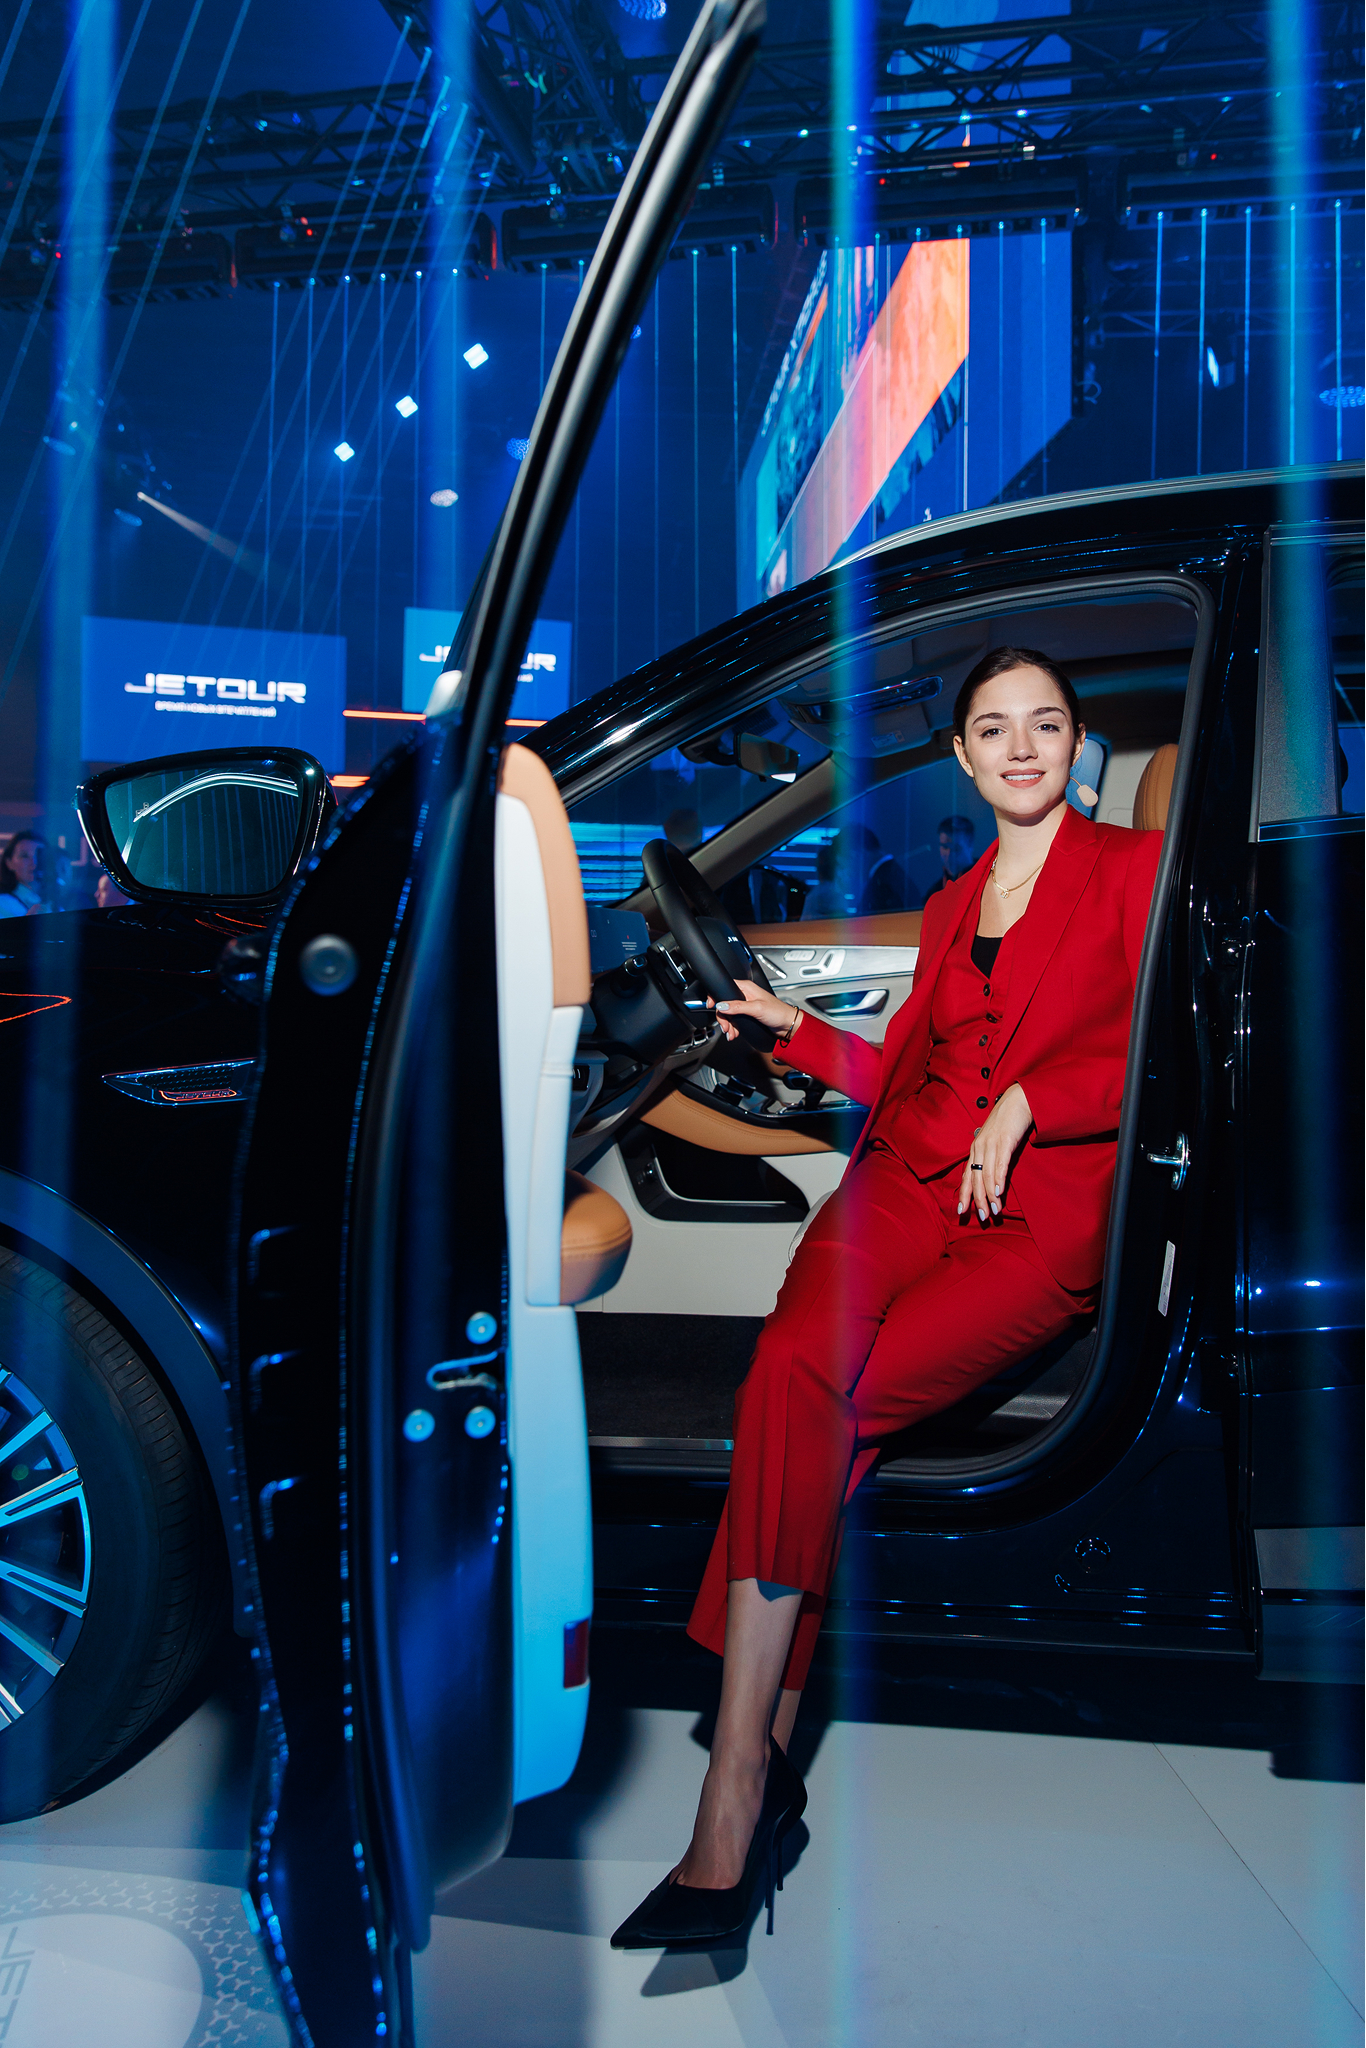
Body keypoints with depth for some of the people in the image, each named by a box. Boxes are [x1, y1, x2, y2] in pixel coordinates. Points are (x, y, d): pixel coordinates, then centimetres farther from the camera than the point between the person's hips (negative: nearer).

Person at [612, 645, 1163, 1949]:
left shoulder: (1133, 868, 10)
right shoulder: (948, 907, 27)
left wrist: (1025, 1104, -9)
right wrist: (791, 1029, 19)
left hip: (1046, 1212, -4)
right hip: (907, 1180, 4)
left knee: (811, 1409, -28)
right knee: (796, 1367, -30)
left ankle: (740, 1779, -21)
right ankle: (750, 1782, -31)